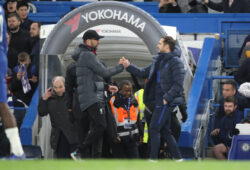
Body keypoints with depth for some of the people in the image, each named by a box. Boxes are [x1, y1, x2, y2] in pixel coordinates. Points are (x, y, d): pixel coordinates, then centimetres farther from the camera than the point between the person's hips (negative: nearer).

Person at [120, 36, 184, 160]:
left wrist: (166, 98, -20)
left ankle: (153, 158, -6)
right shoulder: (158, 61, 15)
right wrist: (128, 66, 10)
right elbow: (143, 73, 21)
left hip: (167, 102, -9)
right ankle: (178, 158, 15)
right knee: (164, 131, 11)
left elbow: (178, 84, -17)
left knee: (154, 129, -9)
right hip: (159, 101, 9)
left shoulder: (175, 62, -11)